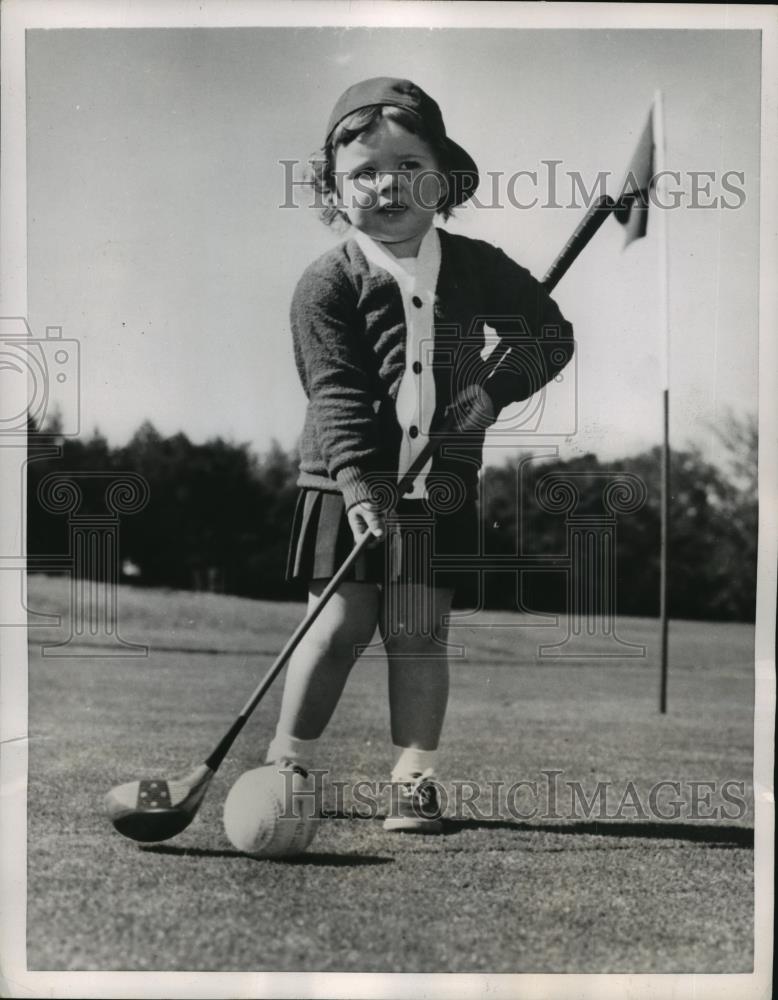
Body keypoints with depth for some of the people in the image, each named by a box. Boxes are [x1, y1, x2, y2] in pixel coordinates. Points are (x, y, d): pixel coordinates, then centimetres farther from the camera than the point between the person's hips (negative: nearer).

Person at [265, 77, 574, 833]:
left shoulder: (474, 267, 4)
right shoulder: (328, 283, -5)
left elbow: (550, 333, 12)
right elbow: (335, 391, -13)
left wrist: (497, 386, -6)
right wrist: (357, 480, -25)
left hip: (441, 485, 2)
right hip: (349, 483, -2)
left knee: (418, 630, 2)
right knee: (343, 622, -3)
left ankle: (415, 779, 12)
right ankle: (287, 765, 13)